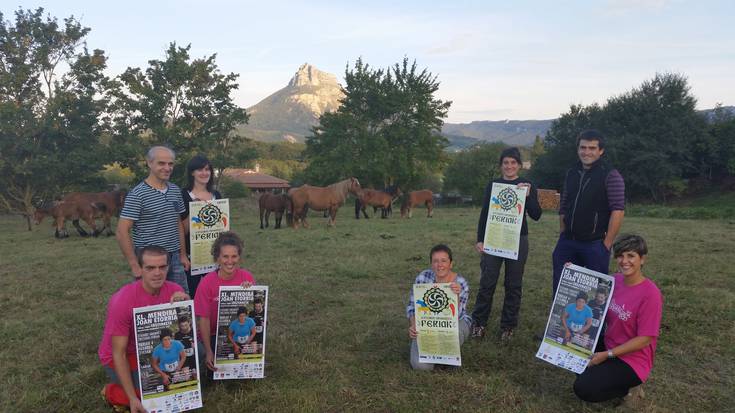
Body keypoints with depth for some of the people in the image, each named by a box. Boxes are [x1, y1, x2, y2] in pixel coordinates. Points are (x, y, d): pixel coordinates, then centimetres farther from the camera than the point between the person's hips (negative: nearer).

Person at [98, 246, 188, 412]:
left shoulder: (174, 290, -14)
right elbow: (118, 354, -22)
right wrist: (133, 398, -25)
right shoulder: (123, 300, -27)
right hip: (119, 357, -4)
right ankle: (112, 392, 4)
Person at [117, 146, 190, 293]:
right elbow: (122, 232, -14)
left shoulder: (176, 191, 8)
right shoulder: (137, 195, -12)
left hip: (174, 259, 6)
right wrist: (135, 266, -15)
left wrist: (183, 254, 13)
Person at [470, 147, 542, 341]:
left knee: (514, 285, 7)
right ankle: (478, 322, 13)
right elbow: (484, 214, 6)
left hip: (518, 240, 0)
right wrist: (480, 239, -1)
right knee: (487, 282, 0)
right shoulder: (492, 185, 6)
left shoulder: (527, 185, 3)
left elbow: (536, 215, -3)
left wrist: (527, 196, -19)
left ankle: (508, 326, 19)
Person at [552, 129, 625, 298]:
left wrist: (607, 244, -14)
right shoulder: (571, 174, 11)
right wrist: (563, 234, 11)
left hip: (595, 245, -5)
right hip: (567, 243, 5)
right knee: (559, 288, 9)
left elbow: (618, 211, -12)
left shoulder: (610, 175, -7)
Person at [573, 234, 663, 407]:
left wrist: (607, 354, -20)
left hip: (632, 360, -7)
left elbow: (644, 339, -21)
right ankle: (599, 373, 8)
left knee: (583, 389, -17)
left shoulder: (650, 294, -23)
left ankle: (629, 386, 4)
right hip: (608, 345, 7)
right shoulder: (615, 280, -3)